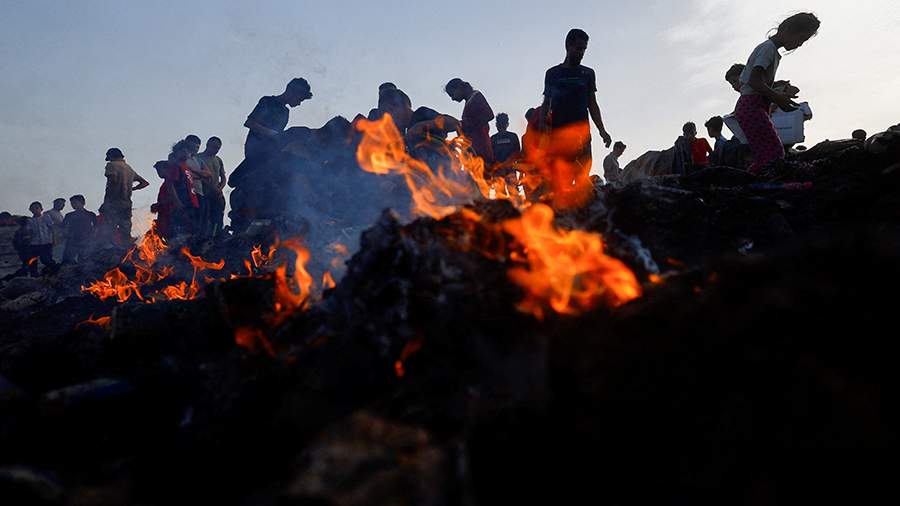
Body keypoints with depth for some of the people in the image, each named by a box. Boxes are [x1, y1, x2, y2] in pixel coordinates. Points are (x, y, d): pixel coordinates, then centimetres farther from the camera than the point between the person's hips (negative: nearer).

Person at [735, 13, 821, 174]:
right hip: (752, 107, -10)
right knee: (774, 154, -16)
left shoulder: (771, 49, 24)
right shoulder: (769, 48, -7)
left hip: (747, 107, 10)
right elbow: (753, 81, -19)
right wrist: (777, 97, -26)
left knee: (765, 157, 4)